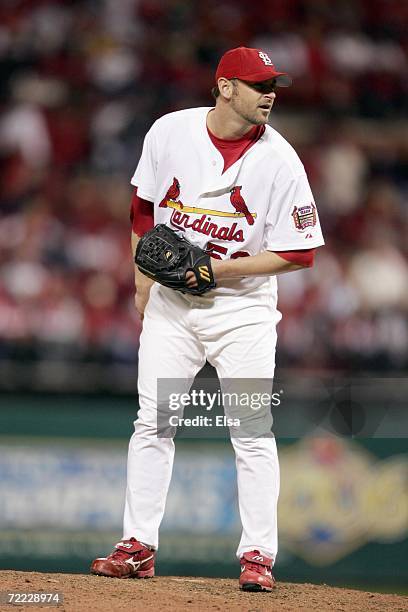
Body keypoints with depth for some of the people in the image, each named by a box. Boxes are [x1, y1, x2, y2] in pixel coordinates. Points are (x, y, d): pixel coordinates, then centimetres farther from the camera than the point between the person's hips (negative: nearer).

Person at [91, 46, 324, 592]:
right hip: (170, 302, 2)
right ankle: (138, 547, 8)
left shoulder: (280, 161, -12)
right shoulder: (169, 132, -5)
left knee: (253, 432, -6)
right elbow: (144, 205, 12)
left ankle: (257, 555, -1)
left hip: (242, 306, -2)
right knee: (152, 423, 2)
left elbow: (298, 253, -11)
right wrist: (143, 277, 10)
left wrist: (220, 269, -18)